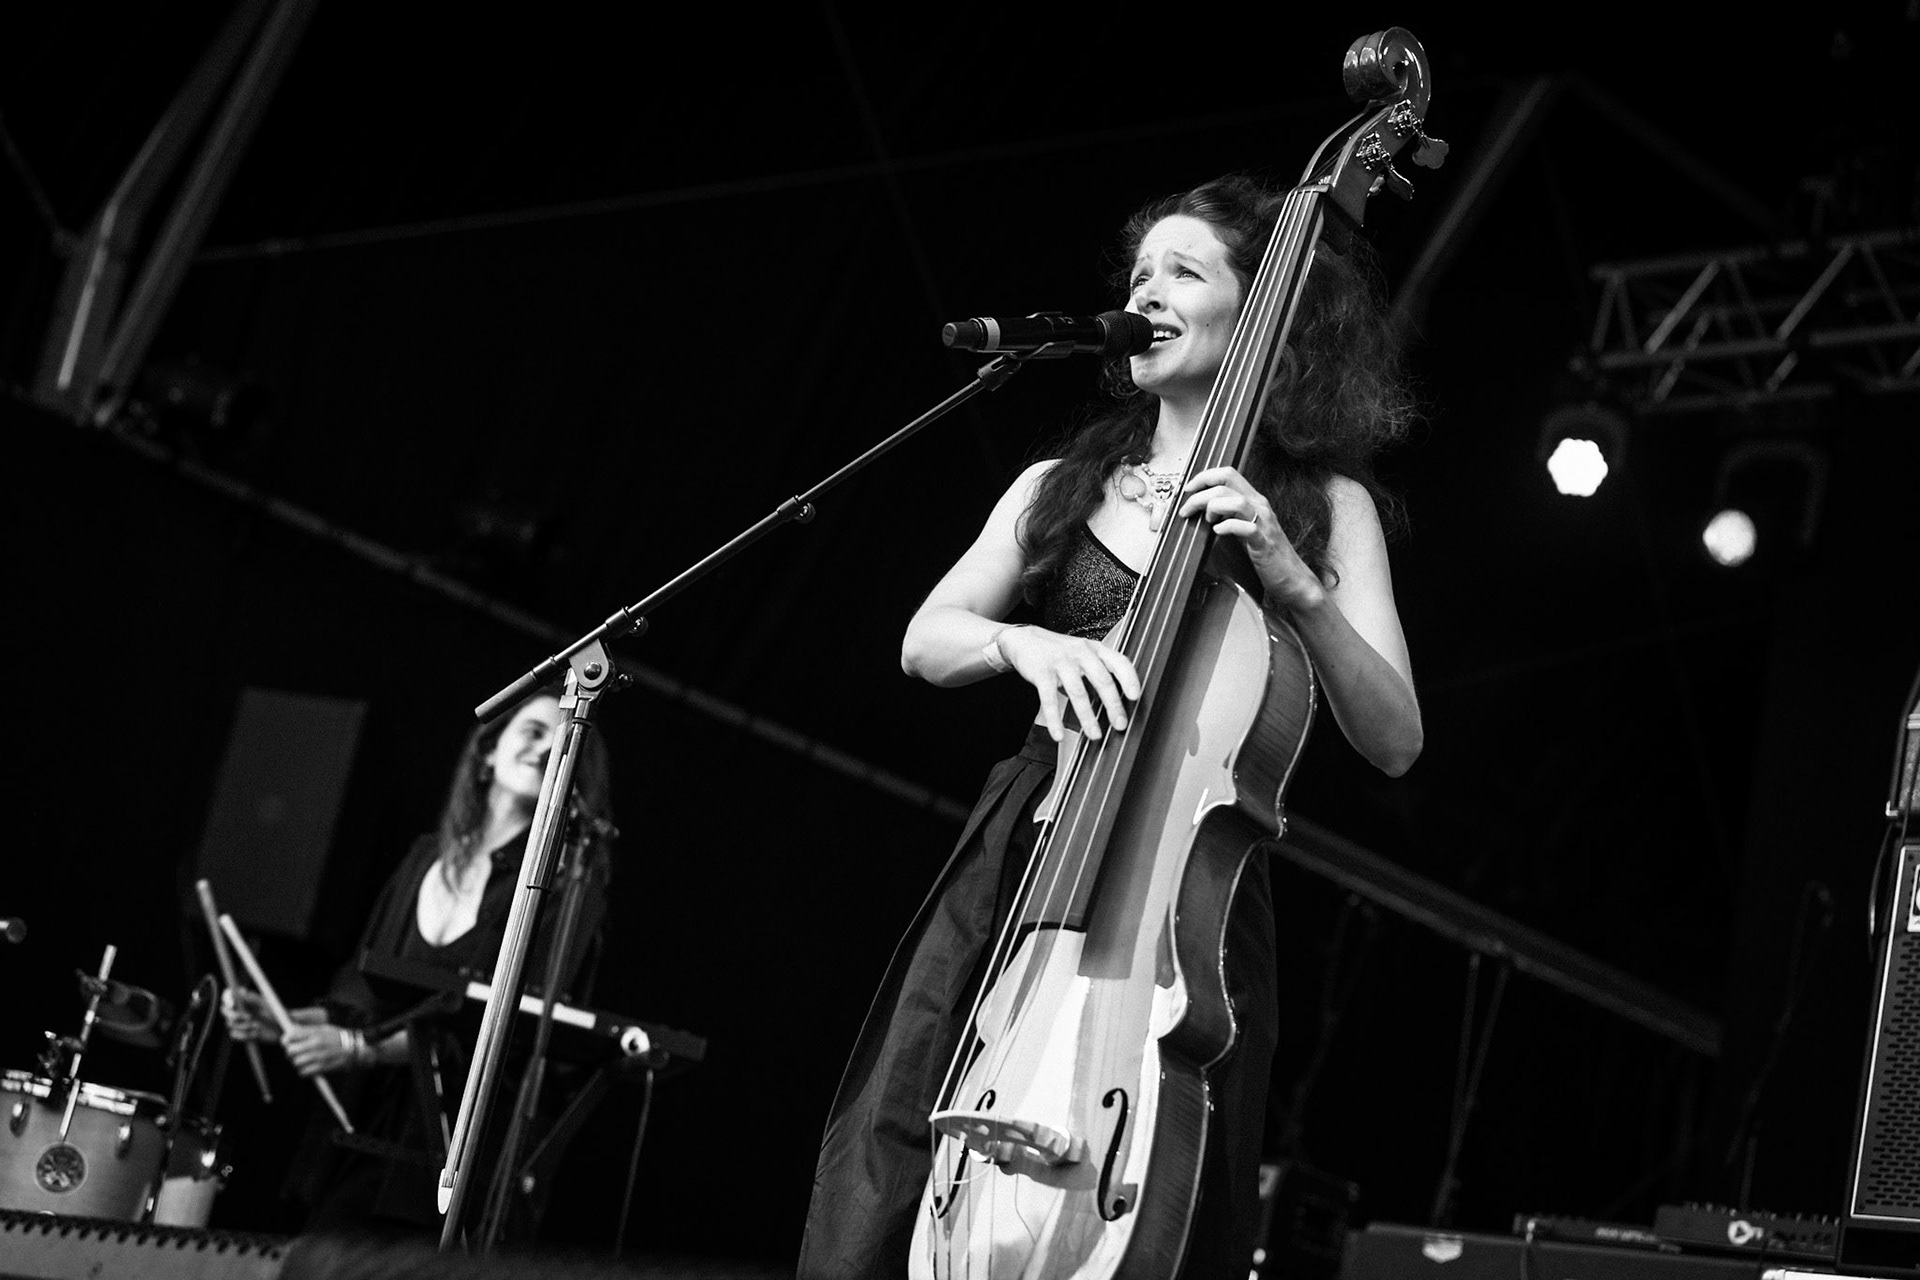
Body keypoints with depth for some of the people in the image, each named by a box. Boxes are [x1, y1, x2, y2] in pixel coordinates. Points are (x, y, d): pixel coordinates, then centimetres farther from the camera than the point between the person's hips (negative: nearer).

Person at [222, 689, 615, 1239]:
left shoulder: (568, 881, -6)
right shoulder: (428, 856, 11)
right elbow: (368, 993, 16)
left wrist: (360, 1048, -19)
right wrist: (281, 1020, -1)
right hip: (361, 1133, 5)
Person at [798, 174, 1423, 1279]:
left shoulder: (1324, 506, 8)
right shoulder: (1059, 488, 17)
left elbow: (1395, 741, -2)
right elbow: (925, 642, 4)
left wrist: (1292, 582, -17)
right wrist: (1027, 642, -17)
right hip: (1018, 872, 3)